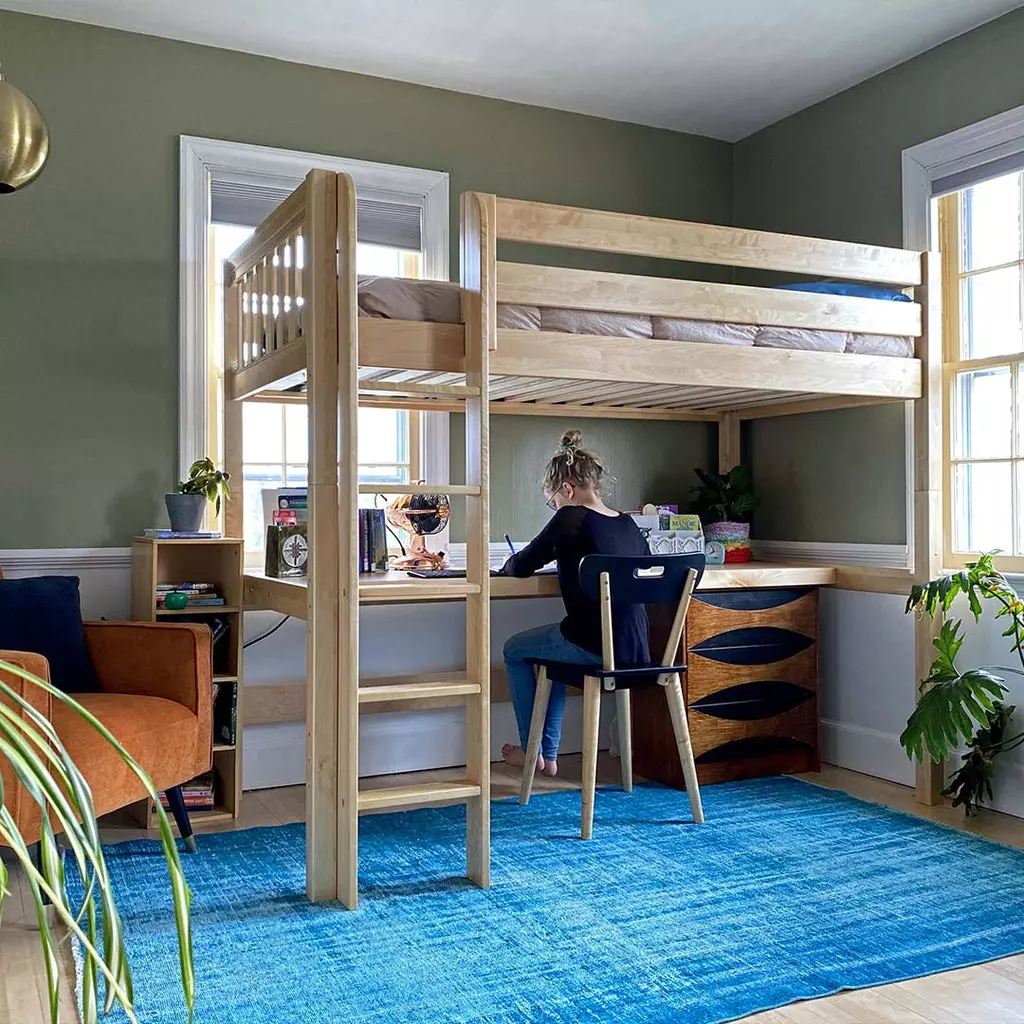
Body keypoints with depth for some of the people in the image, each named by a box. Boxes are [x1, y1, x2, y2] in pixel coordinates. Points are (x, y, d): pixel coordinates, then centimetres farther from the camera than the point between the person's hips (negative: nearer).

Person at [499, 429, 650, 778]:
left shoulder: (571, 518, -10)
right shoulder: (627, 524, 9)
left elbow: (520, 567, -4)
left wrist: (507, 565, 20)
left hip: (595, 647, -7)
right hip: (635, 649, 8)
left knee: (514, 650, 21)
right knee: (556, 650, 35)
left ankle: (532, 752, 28)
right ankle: (549, 754, 37)